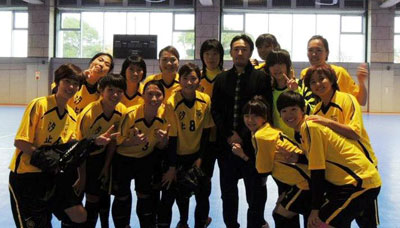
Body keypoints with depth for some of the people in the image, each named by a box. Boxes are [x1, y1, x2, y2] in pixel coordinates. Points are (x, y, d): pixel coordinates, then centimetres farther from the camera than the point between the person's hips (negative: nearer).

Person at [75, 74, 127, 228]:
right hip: (84, 157, -5)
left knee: (103, 195, 9)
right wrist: (82, 176, -13)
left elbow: (113, 140, -1)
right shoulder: (89, 114, -30)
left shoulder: (122, 111, -14)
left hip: (102, 156, 5)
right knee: (92, 197, -3)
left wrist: (106, 166, 3)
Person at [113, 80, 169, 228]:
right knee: (123, 197, 7)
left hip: (146, 159, 3)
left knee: (145, 196, 10)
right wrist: (133, 141, -35)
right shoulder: (130, 114, -28)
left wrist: (163, 139, -28)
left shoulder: (165, 115, -17)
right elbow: (118, 141, -15)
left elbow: (161, 147, -4)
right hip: (123, 159, -2)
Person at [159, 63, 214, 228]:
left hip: (197, 154, 3)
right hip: (178, 155, -2)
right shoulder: (172, 103, -18)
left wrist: (200, 157, -2)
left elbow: (206, 132, 0)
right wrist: (172, 167, -11)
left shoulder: (205, 100, -9)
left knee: (202, 193, 5)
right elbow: (172, 136, -15)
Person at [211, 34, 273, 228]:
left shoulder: (261, 78, 0)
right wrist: (228, 135, -6)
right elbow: (215, 110, 6)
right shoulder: (221, 79, 11)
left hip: (251, 144, -3)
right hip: (226, 143, 4)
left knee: (255, 192, 4)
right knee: (228, 191, 14)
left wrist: (243, 136, -11)